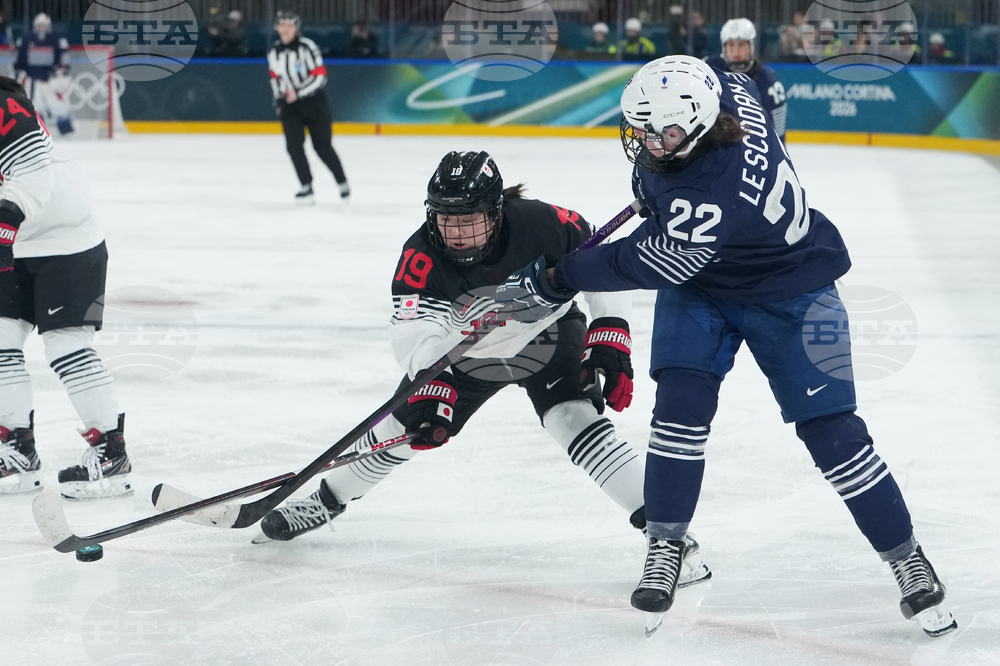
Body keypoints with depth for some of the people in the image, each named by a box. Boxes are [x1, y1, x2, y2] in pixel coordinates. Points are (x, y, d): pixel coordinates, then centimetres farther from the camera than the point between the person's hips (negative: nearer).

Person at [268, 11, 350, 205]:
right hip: (289, 104, 5)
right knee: (294, 145, -10)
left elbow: (320, 76, -17)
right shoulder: (274, 52, 6)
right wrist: (279, 101, 16)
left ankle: (342, 182, 17)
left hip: (313, 101, -5)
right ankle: (306, 188, -7)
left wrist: (298, 92, -22)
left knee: (322, 146, -2)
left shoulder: (307, 47, -13)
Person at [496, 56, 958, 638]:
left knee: (830, 429, -7)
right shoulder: (727, 90, -21)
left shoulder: (707, 200, -41)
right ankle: (666, 546, 3)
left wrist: (555, 280, -14)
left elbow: (641, 265, -27)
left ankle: (906, 558, 9)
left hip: (786, 293, -7)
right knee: (682, 398, -10)